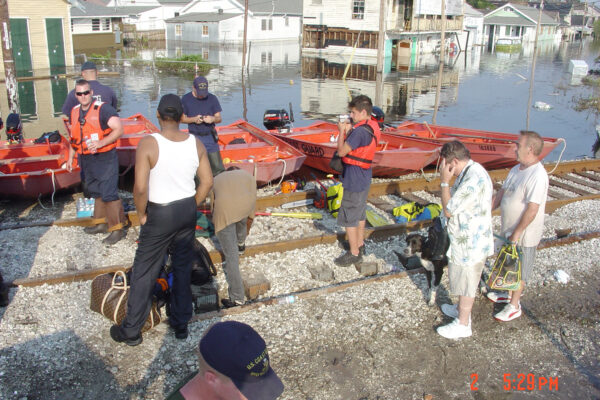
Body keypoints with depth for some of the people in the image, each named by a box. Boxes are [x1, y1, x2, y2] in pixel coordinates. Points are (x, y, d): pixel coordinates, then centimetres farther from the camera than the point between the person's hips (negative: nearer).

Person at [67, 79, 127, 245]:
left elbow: (119, 129, -20)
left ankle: (118, 228, -2)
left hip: (105, 158, -8)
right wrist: (70, 157, 21)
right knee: (96, 193, 17)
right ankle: (102, 223, 29)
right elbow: (74, 137, 22)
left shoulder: (103, 109, -13)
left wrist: (100, 143, -28)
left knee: (109, 194, -10)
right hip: (86, 160, 8)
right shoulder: (75, 112, 11)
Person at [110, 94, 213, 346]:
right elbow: (207, 182, 1)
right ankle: (181, 324, 31)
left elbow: (140, 188, -24)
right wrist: (191, 207, 12)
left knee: (144, 273, 11)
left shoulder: (149, 144, -19)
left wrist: (141, 214, -7)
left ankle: (131, 330, 23)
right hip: (187, 211, 4)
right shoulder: (196, 144, -5)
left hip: (159, 214, -4)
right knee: (183, 268, 19)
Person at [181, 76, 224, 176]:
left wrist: (213, 119, -21)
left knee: (218, 168, -1)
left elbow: (219, 118, 3)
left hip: (210, 137, 1)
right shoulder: (186, 99, -2)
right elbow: (182, 118, 2)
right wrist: (194, 119, -17)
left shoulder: (212, 98, 1)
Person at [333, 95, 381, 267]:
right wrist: (348, 131, -1)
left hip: (354, 181, -10)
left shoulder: (360, 131, -26)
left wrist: (342, 131, -9)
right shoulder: (372, 127, 5)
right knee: (360, 212, 22)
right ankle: (360, 244, 36)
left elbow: (341, 151, -21)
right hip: (364, 177, 10)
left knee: (349, 217, 1)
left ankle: (354, 254, 10)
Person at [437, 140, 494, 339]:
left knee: (466, 281, 7)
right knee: (463, 278, 26)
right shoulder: (473, 171, 3)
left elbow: (449, 210, -26)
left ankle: (462, 324, 23)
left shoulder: (473, 179, -31)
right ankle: (461, 309, 46)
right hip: (467, 239, 10)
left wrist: (444, 182, -21)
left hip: (470, 243, -10)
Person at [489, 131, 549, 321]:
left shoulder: (537, 176, -26)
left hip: (524, 234, -9)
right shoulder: (516, 169, 3)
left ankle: (514, 306, 21)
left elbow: (532, 209, -27)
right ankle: (510, 293, 44)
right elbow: (502, 192, 13)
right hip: (509, 229, 9)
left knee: (520, 271, 7)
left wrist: (517, 233, -23)